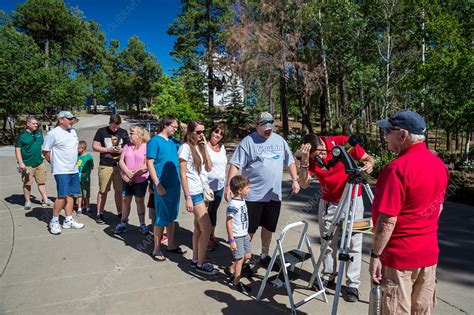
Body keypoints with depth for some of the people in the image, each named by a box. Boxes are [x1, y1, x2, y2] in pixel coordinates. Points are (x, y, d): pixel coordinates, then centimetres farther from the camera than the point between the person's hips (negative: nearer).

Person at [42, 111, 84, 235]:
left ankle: (68, 221, 19)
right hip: (61, 170, -7)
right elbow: (45, 151, -5)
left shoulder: (73, 131, 12)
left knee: (71, 195, 10)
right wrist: (54, 163, 0)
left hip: (74, 170, 7)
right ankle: (54, 222, 6)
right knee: (63, 196, -9)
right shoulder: (53, 133, -10)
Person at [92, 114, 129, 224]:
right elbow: (95, 146, 3)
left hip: (120, 165, 2)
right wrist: (108, 150, -10)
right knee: (103, 191, 2)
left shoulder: (123, 132, 9)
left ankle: (120, 213, 19)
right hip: (105, 166, -2)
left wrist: (122, 150, -8)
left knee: (119, 190, 8)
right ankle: (99, 214, 11)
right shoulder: (101, 131, 3)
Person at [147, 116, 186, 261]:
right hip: (162, 186, -7)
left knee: (171, 216, 16)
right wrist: (157, 184, -18)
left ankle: (171, 245, 30)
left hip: (175, 184, 7)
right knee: (161, 218, 2)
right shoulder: (155, 141, -9)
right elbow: (150, 164, -13)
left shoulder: (173, 141, 11)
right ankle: (157, 249, 16)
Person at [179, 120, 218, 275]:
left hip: (204, 190, 8)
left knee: (199, 227, 13)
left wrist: (204, 148, -1)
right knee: (207, 228, -6)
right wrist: (188, 198, -16)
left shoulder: (200, 147, 11)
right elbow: (183, 174, -13)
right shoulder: (185, 147, -10)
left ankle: (195, 260, 24)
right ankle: (200, 263, 8)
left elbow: (209, 168, 6)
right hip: (194, 192, -8)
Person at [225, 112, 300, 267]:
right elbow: (235, 165, -11)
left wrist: (294, 180, 8)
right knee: (249, 229, 3)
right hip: (253, 195, -5)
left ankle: (265, 255, 35)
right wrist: (229, 186, -20)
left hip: (274, 195, 5)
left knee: (269, 227, 17)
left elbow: (290, 162, 16)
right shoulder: (248, 141, -6)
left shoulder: (280, 140, 10)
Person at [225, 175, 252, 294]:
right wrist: (231, 240, -21)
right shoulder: (232, 205, -23)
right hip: (236, 236, -9)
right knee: (240, 258, 1)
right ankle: (236, 282, 19)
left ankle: (232, 270, 35)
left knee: (248, 255, 16)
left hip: (243, 234, 9)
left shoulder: (242, 200, 5)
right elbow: (228, 222, -22)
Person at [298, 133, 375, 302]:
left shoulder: (343, 142, -18)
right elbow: (304, 184, -21)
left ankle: (352, 285, 10)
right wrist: (304, 161, -35)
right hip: (328, 202, 3)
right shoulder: (312, 158, -12)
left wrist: (369, 164, -31)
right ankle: (328, 277, 27)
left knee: (353, 242, 0)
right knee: (327, 241, 10)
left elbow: (368, 158, -8)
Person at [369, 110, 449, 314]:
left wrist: (375, 255, -15)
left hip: (400, 256, -8)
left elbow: (388, 220, -24)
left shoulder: (398, 168, -23)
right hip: (429, 253, 8)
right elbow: (438, 207, 14)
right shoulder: (439, 164, 4)